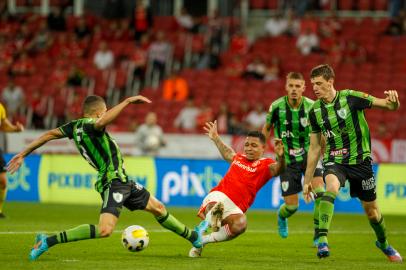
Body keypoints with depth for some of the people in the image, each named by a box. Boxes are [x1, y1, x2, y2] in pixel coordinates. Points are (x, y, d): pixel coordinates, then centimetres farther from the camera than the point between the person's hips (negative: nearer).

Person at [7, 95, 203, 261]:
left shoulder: (76, 126, 9)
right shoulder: (88, 125, -16)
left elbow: (50, 134, 10)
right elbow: (102, 122, -39)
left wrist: (22, 155, 15)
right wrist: (127, 101, -33)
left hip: (122, 181, 11)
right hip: (112, 182, -11)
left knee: (158, 208, 23)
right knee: (105, 230, -24)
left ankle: (194, 238, 41)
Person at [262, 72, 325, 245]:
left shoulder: (312, 107, -12)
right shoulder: (277, 107, -11)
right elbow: (267, 128, 8)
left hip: (309, 154, 0)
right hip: (288, 159, 0)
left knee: (320, 192, -23)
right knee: (292, 206, 0)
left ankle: (318, 235, -11)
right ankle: (281, 217, 39)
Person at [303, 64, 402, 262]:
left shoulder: (351, 98, -11)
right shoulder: (315, 111, -1)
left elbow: (390, 106, -9)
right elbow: (314, 147, 9)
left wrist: (393, 100, -34)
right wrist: (307, 180, 9)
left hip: (359, 160, -1)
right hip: (334, 161, 1)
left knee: (371, 209, 9)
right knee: (331, 187, -32)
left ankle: (383, 243, 39)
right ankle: (322, 240, -38)